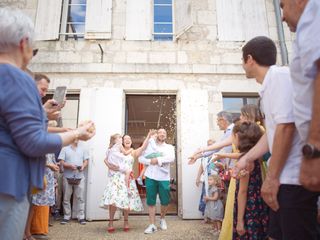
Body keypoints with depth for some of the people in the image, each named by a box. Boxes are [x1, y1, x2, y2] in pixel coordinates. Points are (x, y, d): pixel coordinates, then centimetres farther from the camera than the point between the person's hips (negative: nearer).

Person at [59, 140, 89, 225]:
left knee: (80, 197, 2)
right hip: (68, 177, -1)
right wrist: (70, 166, -19)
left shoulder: (83, 149, 11)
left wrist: (83, 166, -13)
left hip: (80, 177, 1)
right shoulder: (65, 149, 4)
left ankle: (81, 216, 9)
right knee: (66, 198, 7)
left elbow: (86, 161, 8)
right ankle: (67, 216, 18)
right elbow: (61, 162, -2)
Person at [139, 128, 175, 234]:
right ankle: (152, 225, 11)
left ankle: (162, 219, 31)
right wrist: (150, 161, -13)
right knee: (151, 202, 2)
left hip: (164, 178, 0)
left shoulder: (169, 147, 10)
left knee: (165, 201, 5)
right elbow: (140, 158, 3)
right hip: (151, 177, 0)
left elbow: (171, 158, -11)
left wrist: (158, 160, -17)